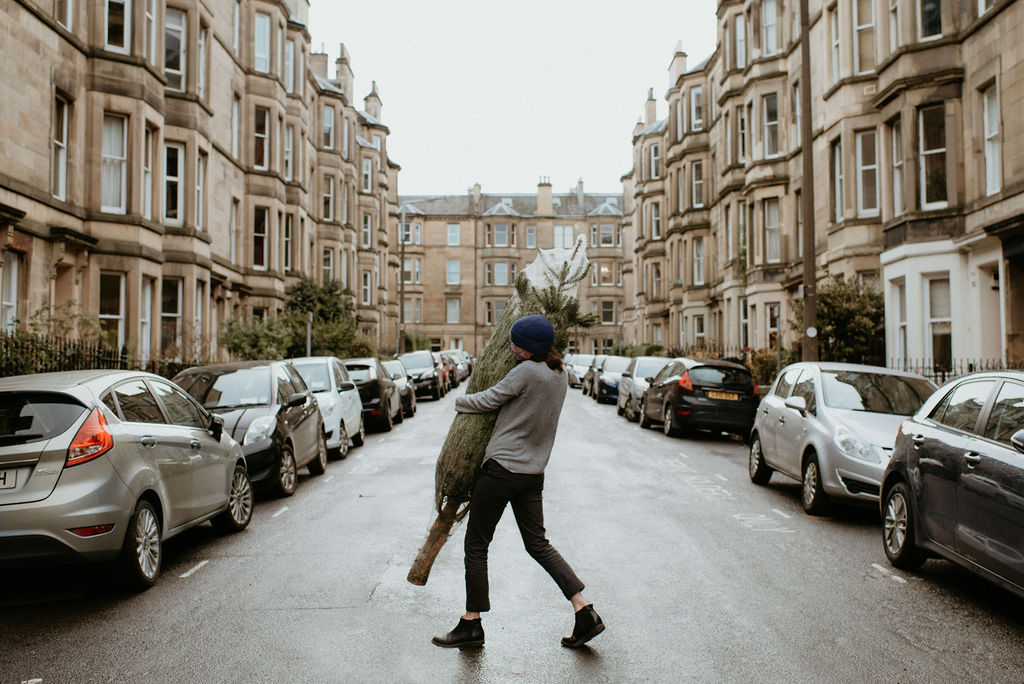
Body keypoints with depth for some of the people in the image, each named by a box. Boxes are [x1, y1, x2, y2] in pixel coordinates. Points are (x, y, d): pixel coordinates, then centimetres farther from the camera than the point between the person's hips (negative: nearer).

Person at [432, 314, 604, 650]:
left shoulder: (527, 371, -16)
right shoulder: (559, 376, 9)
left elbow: (488, 400, -10)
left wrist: (458, 401, 9)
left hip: (502, 467, -8)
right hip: (534, 472, 8)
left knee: (476, 545, 6)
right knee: (538, 544, 15)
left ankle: (471, 623, 15)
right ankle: (585, 612, 9)